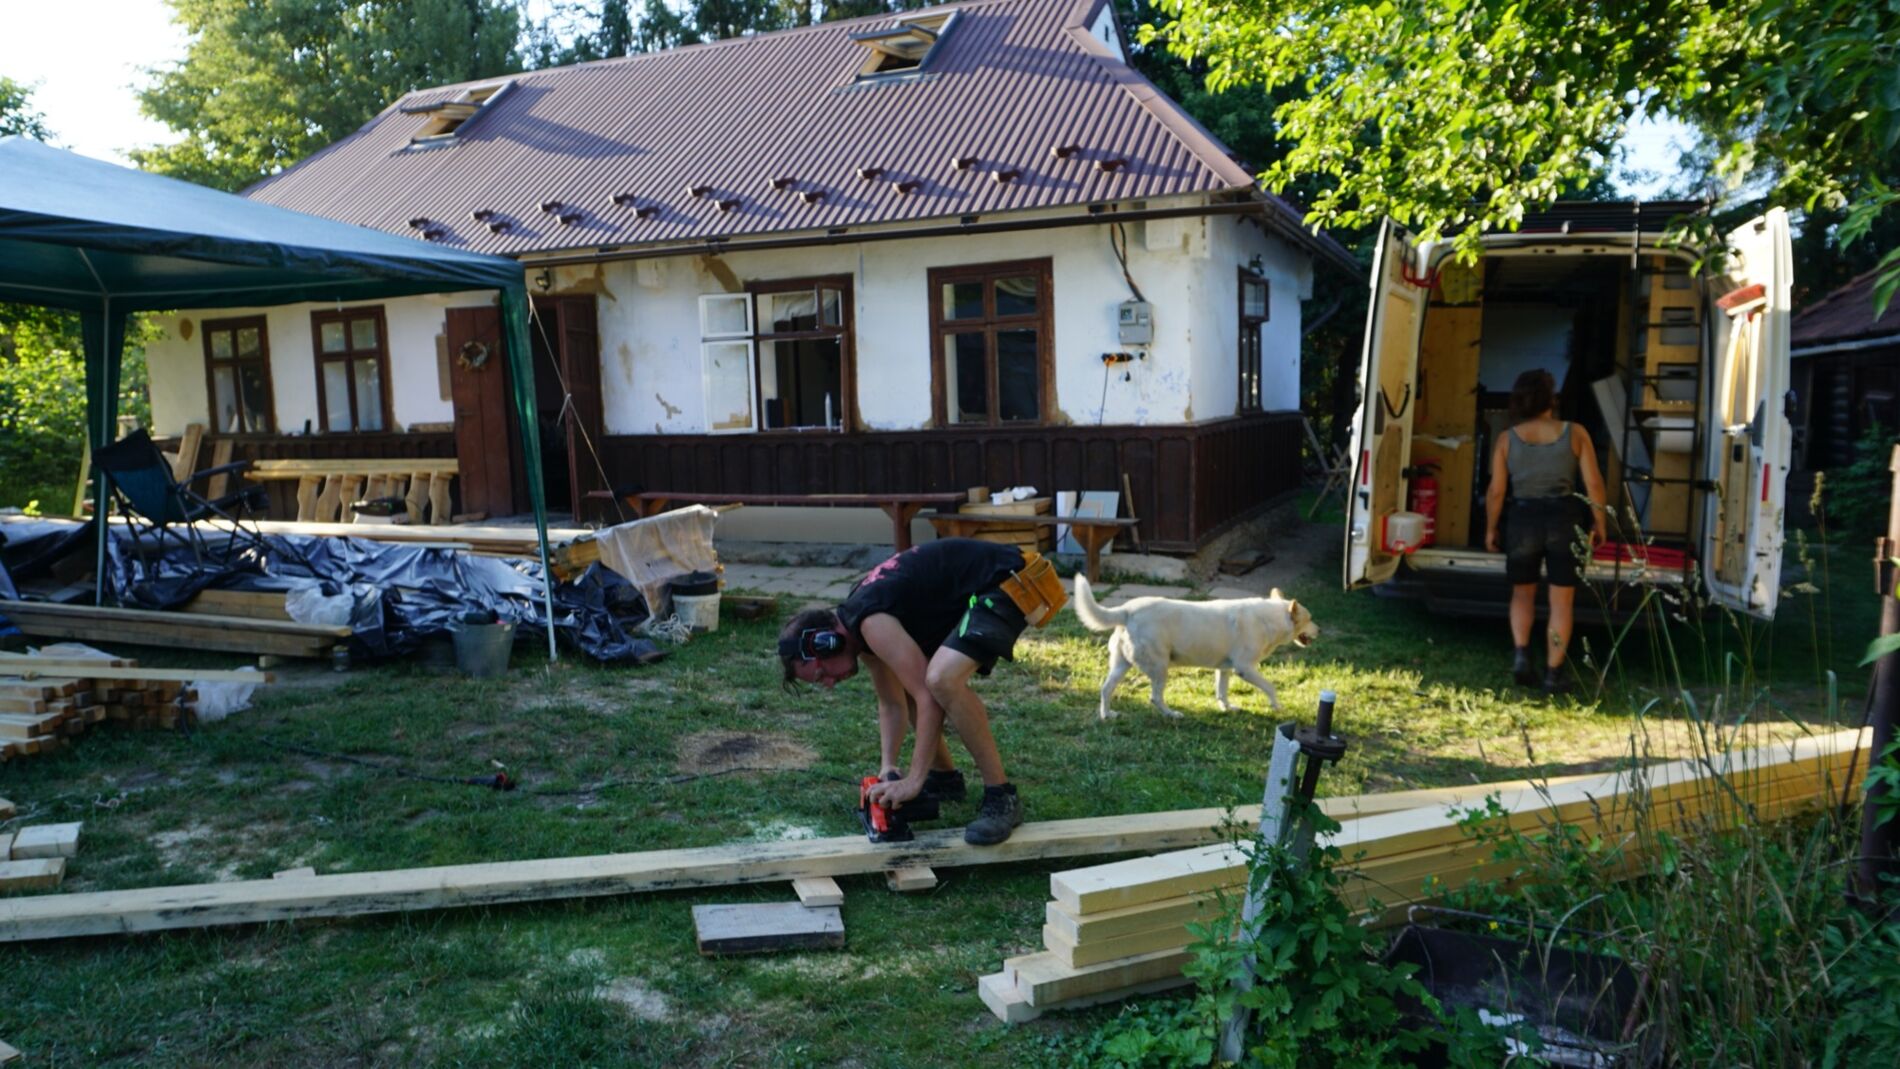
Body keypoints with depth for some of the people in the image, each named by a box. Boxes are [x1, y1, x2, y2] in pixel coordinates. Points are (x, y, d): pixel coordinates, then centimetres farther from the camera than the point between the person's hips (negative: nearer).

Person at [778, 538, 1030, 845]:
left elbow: (929, 698, -25)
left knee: (942, 680, -29)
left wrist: (914, 781, -21)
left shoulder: (872, 624, -23)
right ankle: (944, 776, 28)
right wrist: (888, 767, 2)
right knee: (905, 680, 15)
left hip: (1003, 584, -10)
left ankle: (1001, 797, -15)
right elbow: (891, 704, 15)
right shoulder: (860, 627, 6)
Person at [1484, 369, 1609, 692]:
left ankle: (1522, 654, 0)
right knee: (1562, 600, 7)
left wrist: (1491, 529, 10)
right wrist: (1599, 522, 8)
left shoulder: (1508, 439, -1)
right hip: (1565, 518, -1)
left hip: (1522, 519, 1)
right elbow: (1594, 484, -4)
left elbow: (1496, 491, -2)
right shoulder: (1574, 433, -3)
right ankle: (1553, 672, 9)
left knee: (1523, 592, 19)